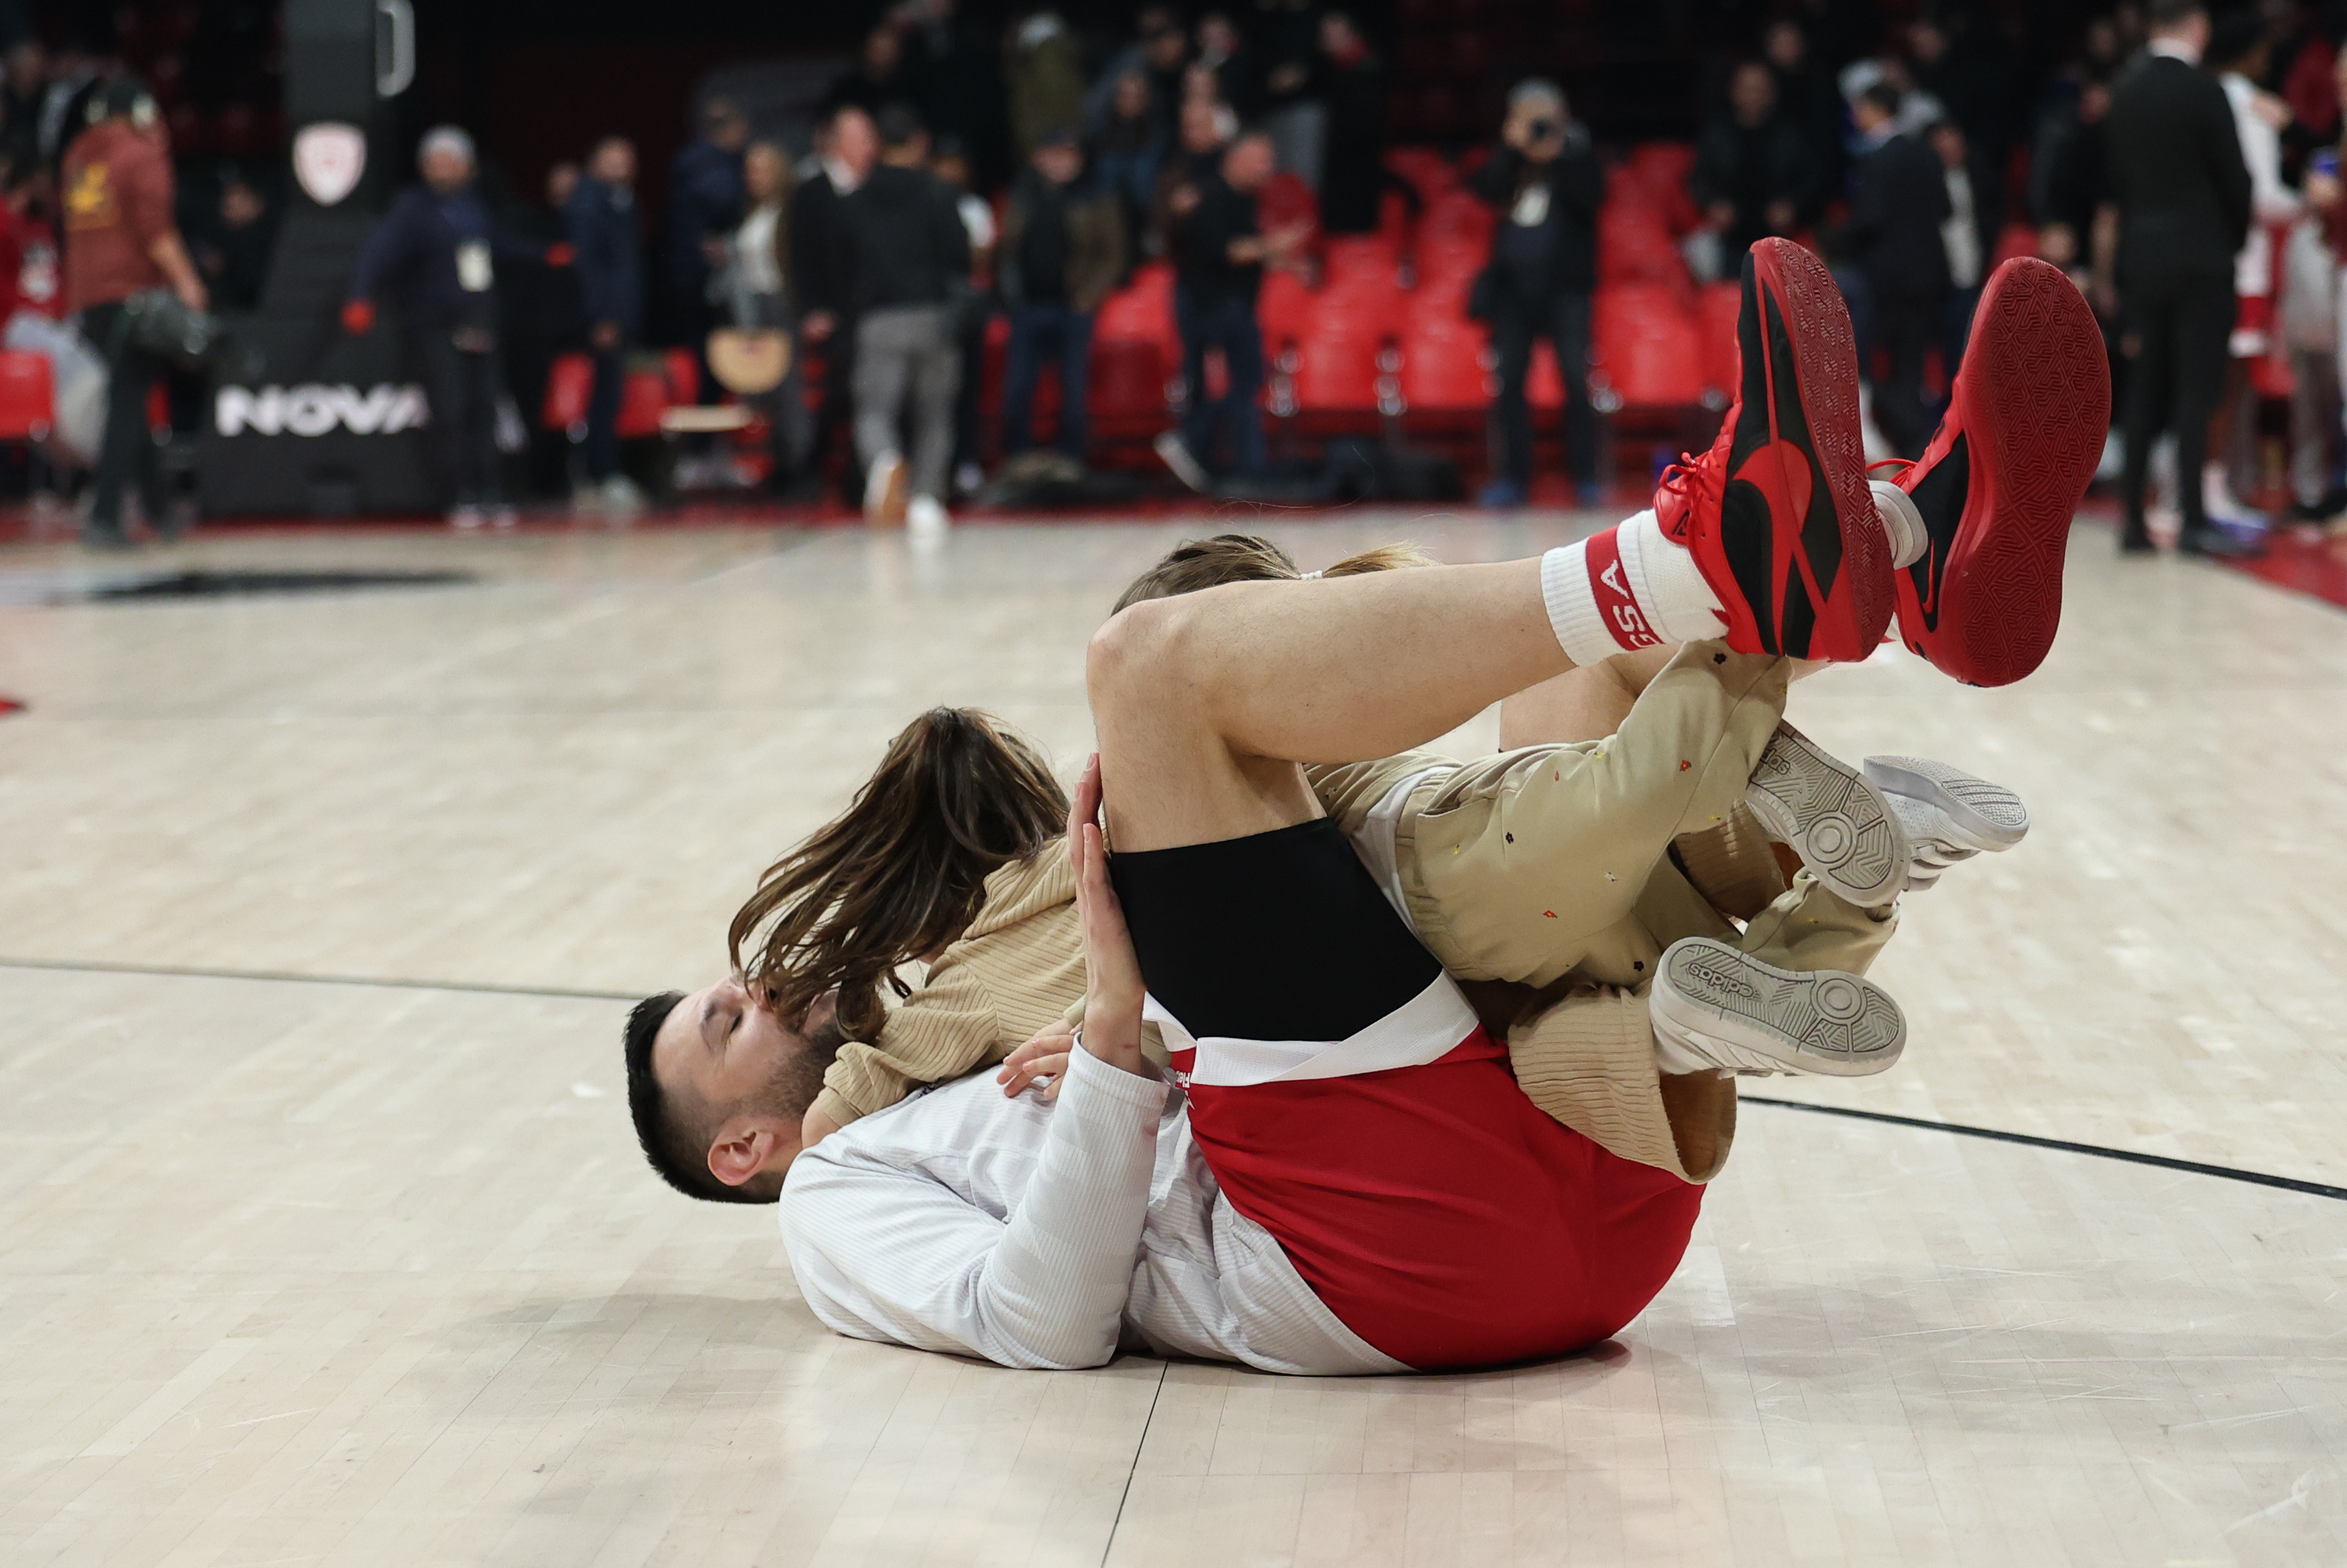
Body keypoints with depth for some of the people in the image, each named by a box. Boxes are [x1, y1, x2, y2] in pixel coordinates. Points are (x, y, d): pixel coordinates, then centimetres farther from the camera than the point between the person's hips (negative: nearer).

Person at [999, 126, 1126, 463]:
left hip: (1073, 308, -2)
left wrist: (1089, 295, -10)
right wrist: (1008, 287, 0)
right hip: (1027, 306, 2)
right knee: (1017, 388, 0)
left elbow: (1112, 255, 0)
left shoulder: (1094, 199, 1)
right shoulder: (1022, 197, 9)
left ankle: (1069, 457, 11)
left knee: (1073, 388, 3)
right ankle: (1017, 458, 8)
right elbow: (1007, 246, 13)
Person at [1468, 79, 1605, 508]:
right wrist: (1512, 148, -13)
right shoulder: (1507, 157, 11)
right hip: (1513, 279, 3)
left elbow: (1591, 196, -13)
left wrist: (1554, 158, -20)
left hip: (1564, 282, -3)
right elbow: (1485, 190, -5)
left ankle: (1585, 477, -3)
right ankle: (1514, 477, 8)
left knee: (1576, 380, -9)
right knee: (1510, 380, 2)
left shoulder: (1576, 151, 2)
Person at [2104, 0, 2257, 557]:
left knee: (2146, 390, 9)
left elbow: (2117, 177, 9)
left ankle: (2132, 516, 8)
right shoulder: (2203, 89, -12)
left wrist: (2123, 242, 16)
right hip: (2200, 255, -6)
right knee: (2196, 388, -5)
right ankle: (2193, 521, -7)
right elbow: (2234, 173, -7)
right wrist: (2237, 238, 9)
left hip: (2141, 257, 6)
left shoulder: (2125, 90, 5)